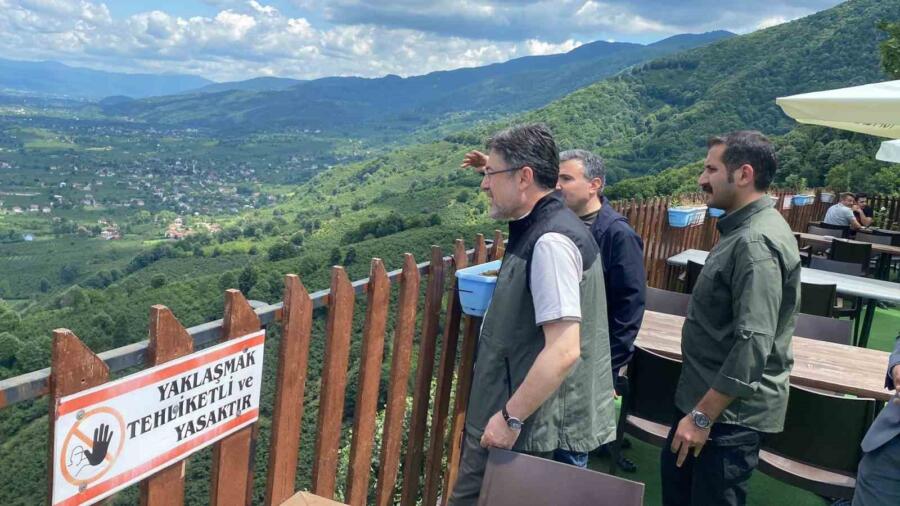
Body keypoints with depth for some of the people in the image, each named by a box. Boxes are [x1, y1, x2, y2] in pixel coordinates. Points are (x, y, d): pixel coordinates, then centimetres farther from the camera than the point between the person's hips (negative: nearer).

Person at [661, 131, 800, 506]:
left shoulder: (756, 242, -24)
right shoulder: (744, 229, 10)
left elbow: (753, 344, -30)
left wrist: (703, 416, -24)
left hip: (732, 410, -10)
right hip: (708, 395, 10)